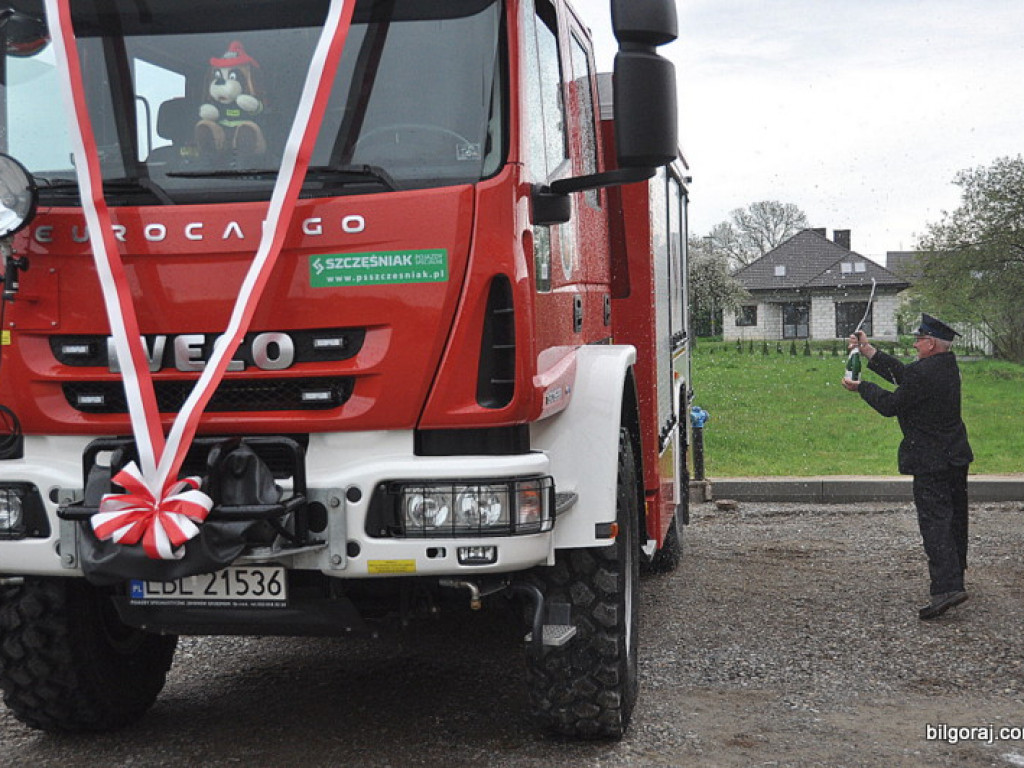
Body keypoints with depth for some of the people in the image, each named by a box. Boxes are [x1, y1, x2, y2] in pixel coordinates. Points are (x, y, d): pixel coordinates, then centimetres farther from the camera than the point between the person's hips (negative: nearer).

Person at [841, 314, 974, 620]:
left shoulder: (923, 373, -22)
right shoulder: (948, 365, 6)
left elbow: (891, 405, -12)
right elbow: (902, 374, 12)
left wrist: (861, 387, 4)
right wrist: (869, 350, 14)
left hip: (931, 462, -9)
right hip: (957, 456, 9)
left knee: (934, 520, -11)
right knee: (955, 516, 21)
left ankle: (947, 586, -21)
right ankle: (955, 570, 40)